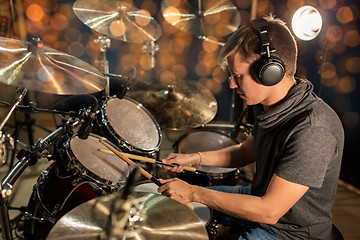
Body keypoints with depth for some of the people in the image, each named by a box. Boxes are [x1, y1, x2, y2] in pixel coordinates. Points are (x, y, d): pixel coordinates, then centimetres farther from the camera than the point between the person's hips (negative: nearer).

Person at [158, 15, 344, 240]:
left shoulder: (313, 130, -35)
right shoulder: (269, 104, -6)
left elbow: (269, 211, -32)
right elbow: (246, 152, 10)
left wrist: (193, 193, -26)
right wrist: (194, 158, -2)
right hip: (262, 197, 8)